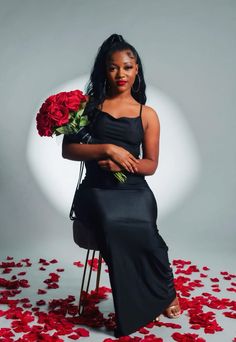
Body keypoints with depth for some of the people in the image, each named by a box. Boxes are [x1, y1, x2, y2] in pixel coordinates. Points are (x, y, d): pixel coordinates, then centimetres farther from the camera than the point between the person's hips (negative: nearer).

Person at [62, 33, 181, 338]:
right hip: (97, 189, 0)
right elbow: (68, 149, 3)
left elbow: (150, 164, 9)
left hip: (134, 190, 0)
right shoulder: (89, 104, 11)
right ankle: (164, 294, -13)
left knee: (141, 228, -33)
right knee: (112, 223, -33)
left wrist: (123, 163, -11)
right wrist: (107, 149, -11)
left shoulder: (147, 114, 11)